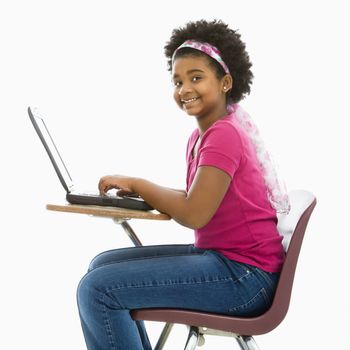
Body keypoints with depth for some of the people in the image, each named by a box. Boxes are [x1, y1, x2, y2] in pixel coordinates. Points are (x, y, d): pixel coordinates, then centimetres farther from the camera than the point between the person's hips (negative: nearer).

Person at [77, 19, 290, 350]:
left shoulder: (224, 135, -19)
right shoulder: (201, 135, 11)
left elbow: (194, 214, -22)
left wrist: (135, 182, -10)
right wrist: (143, 190, 1)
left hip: (244, 275, -10)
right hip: (220, 257, 10)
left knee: (97, 289, -16)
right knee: (103, 264, 15)